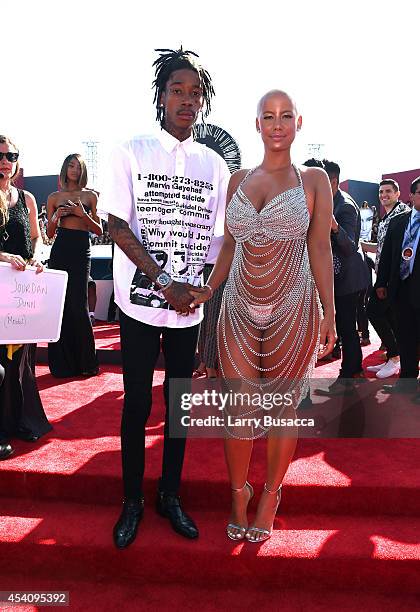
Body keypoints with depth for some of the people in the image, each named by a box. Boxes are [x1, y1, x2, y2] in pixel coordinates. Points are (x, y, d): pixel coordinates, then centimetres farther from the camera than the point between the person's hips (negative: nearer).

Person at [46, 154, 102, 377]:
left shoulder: (90, 196, 7)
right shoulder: (54, 197, 11)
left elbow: (99, 231, 4)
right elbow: (50, 234, 14)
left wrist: (83, 215, -11)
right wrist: (55, 218, -6)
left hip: (81, 252, -2)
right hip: (60, 251, 2)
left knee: (78, 305, -7)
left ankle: (86, 361, 8)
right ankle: (63, 362, 14)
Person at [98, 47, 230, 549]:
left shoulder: (214, 164, 7)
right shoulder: (132, 152, -1)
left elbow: (219, 237, 8)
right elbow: (117, 226, -7)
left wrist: (199, 292, -7)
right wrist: (166, 284, -15)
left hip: (190, 305, 3)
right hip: (139, 301, -2)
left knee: (179, 402, 10)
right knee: (137, 403, 6)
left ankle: (169, 495, 28)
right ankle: (132, 500, 24)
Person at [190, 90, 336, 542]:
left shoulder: (313, 180, 2)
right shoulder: (238, 181, 8)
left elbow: (320, 249, -1)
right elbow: (229, 245, 11)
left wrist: (329, 313, -4)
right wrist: (207, 291, 2)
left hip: (292, 309, -2)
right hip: (239, 308, 2)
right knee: (238, 407, 4)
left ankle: (270, 496, 29)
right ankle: (238, 492, 28)